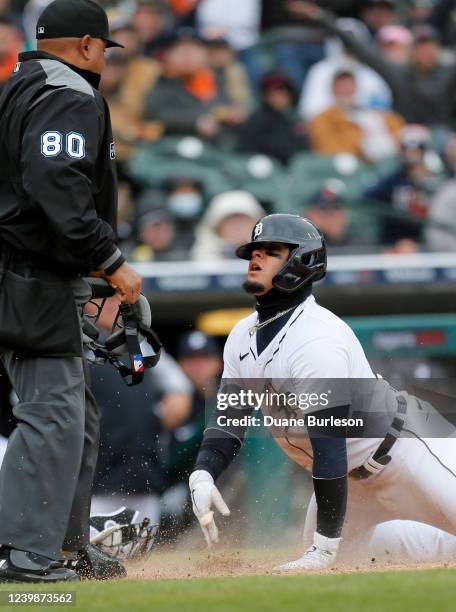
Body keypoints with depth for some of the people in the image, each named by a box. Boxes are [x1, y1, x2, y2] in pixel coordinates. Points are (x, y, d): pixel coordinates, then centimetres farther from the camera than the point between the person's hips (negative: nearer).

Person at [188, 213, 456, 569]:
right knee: (319, 572, 11)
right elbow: (230, 416, 4)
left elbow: (329, 443, -31)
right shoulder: (243, 336, 0)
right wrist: (203, 474, -18)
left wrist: (325, 545, -32)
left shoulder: (317, 339, -27)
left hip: (404, 444, -9)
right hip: (350, 472, 9)